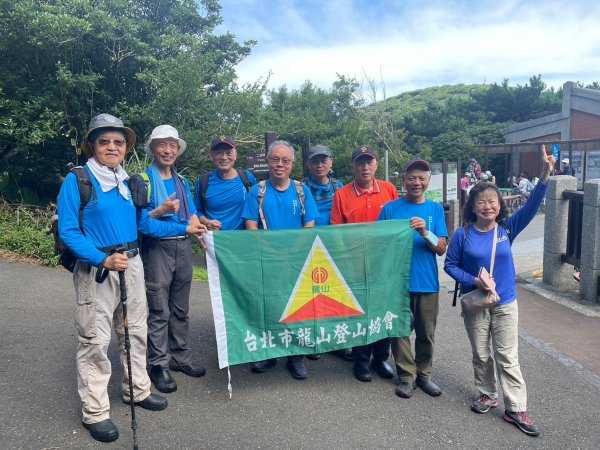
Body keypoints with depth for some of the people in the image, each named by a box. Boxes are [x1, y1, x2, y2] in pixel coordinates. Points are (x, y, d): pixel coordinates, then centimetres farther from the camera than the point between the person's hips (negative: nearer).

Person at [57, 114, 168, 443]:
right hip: (95, 268, -6)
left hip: (132, 263, 6)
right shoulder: (77, 180, -9)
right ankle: (95, 412, 14)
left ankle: (136, 390, 34)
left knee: (135, 331, 16)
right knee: (95, 340, 0)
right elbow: (68, 231, -14)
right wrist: (103, 260, -24)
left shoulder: (129, 181, 9)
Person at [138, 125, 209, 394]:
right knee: (159, 311, 0)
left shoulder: (182, 182, 12)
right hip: (157, 248, -6)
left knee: (181, 309, 15)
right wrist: (184, 228, -15)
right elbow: (144, 223, -14)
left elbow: (192, 216, 10)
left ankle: (180, 357, 29)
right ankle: (158, 365, 14)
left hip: (183, 248, 6)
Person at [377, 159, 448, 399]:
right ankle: (406, 376, 23)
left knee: (426, 332, 11)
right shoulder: (390, 208, -1)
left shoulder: (435, 209, 4)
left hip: (427, 282, 2)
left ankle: (424, 374, 30)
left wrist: (425, 233, -19)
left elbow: (441, 248, -2)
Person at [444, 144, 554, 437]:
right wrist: (473, 281, -18)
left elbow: (531, 207, -17)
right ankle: (487, 394, 35)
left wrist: (545, 176, -29)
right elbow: (450, 265, -4)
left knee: (508, 358, 7)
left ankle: (516, 409, 17)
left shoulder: (507, 229, -7)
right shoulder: (463, 234, -10)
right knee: (481, 355, 15)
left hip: (505, 304, 0)